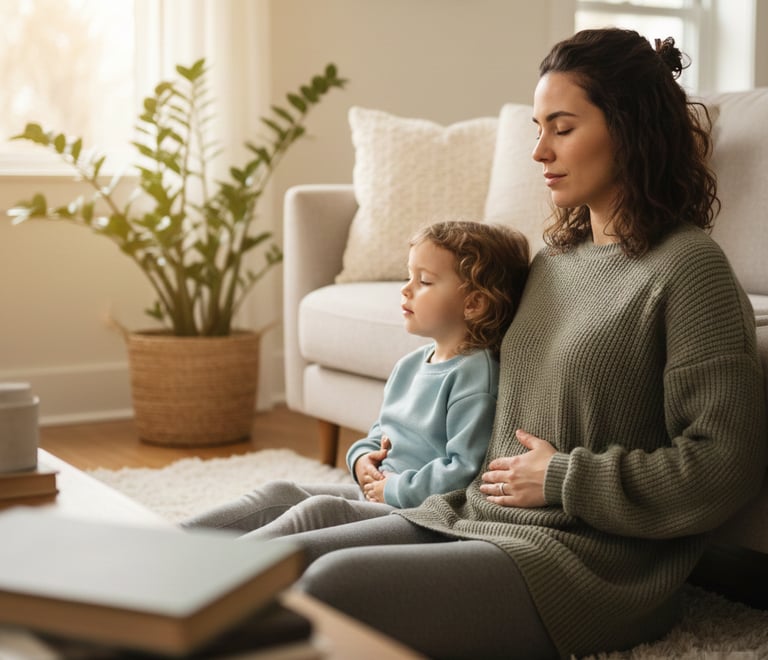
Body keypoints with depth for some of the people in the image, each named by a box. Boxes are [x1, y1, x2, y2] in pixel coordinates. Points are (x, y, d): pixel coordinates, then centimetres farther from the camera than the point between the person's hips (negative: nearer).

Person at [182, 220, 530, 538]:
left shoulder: (473, 375, -15)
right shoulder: (409, 365, 14)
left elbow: (465, 469, -21)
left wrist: (395, 490, -15)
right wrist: (362, 457, 5)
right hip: (377, 492, 9)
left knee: (322, 509, -27)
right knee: (280, 492, -4)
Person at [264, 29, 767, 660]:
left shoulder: (688, 265, -10)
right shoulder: (554, 260, 15)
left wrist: (564, 478, -11)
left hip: (591, 561, -7)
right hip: (475, 515, 8)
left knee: (330, 585, -23)